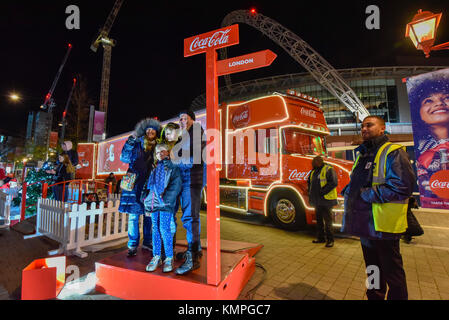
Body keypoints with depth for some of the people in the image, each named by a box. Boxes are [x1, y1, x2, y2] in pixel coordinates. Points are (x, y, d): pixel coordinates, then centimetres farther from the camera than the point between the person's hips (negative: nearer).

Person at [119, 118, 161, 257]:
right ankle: (133, 245, 10)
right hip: (135, 183, -2)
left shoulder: (156, 148, 11)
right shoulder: (136, 144, 6)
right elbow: (124, 158, -7)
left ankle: (147, 242, 21)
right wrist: (131, 140, -10)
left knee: (149, 213, 6)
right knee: (133, 213, -2)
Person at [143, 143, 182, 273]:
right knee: (155, 229, 9)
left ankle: (169, 258, 5)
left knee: (165, 229, -7)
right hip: (154, 203, 6)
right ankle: (156, 257, 20)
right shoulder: (155, 168, 20)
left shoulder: (172, 166, 2)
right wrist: (148, 204, 15)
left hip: (166, 204, -5)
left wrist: (166, 199, -18)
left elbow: (176, 185, -8)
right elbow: (151, 186, 21)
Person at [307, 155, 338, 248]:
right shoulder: (314, 171, 15)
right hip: (317, 201, 8)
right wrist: (310, 191, 12)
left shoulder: (328, 170, -10)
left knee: (327, 220, -2)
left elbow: (333, 182, -21)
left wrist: (322, 192, -22)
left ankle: (330, 240, 8)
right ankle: (320, 238, 26)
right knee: (319, 220, 15)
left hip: (326, 200, -8)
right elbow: (309, 182, 28)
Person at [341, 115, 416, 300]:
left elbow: (403, 186, -20)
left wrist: (368, 194, -19)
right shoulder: (362, 155, 15)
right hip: (365, 223, 7)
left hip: (384, 226, -7)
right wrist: (349, 192, 0)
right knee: (372, 270, 22)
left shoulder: (393, 152, -8)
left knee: (392, 273, 8)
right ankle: (374, 297, 38)